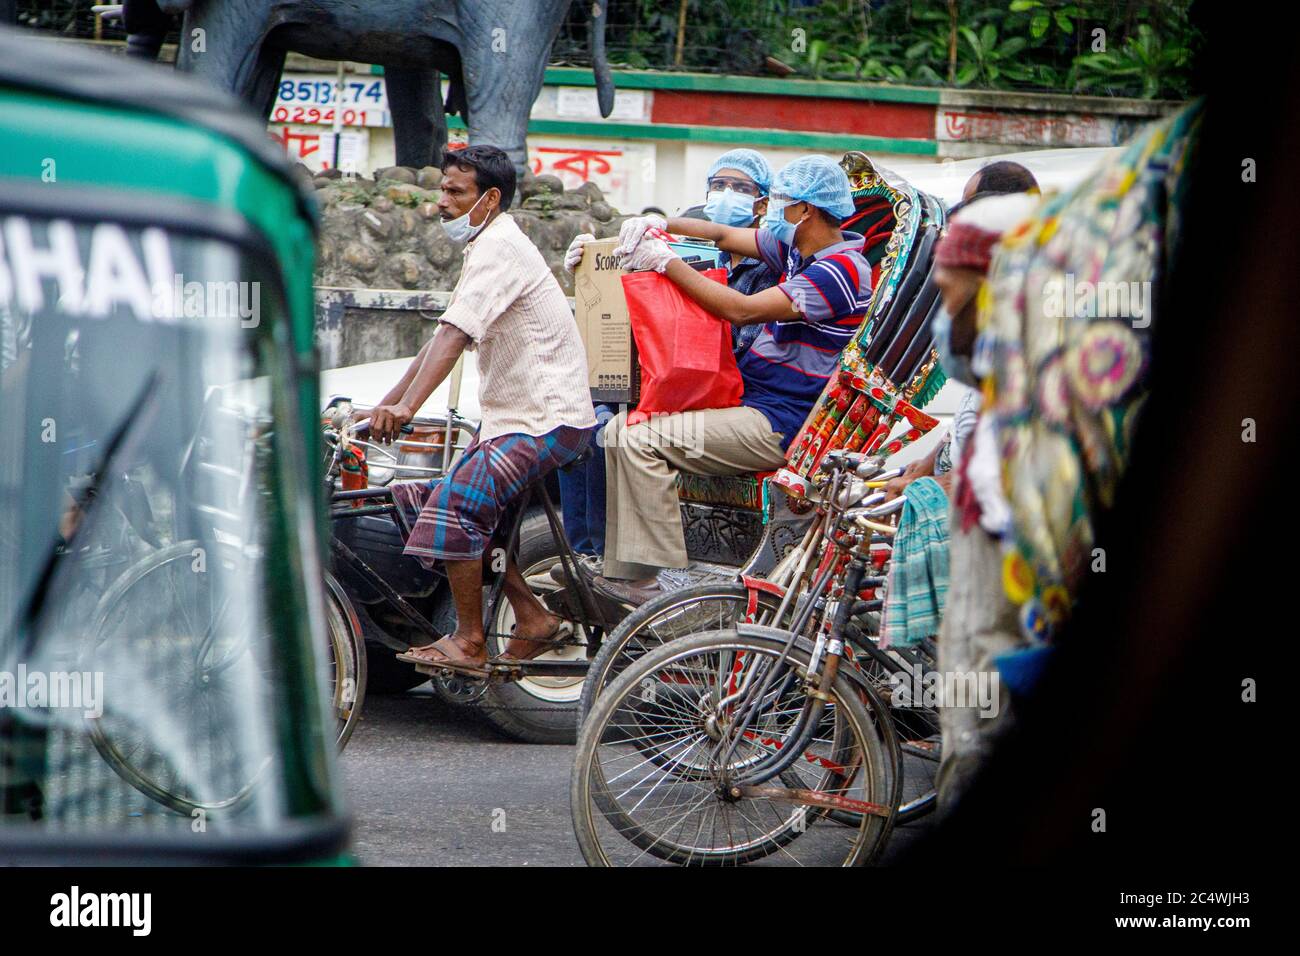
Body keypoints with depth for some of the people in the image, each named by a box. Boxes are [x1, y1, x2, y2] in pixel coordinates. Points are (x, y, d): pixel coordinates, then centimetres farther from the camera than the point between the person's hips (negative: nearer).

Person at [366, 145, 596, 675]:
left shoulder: (499, 248, -15)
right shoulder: (488, 247, 18)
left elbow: (455, 335, -28)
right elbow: (442, 339, 19)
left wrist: (407, 406, -38)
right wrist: (385, 404, 15)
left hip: (547, 421, -11)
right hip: (515, 415, 11)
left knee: (456, 502, -20)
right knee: (472, 515, 11)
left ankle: (469, 642, -13)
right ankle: (532, 617, 16)